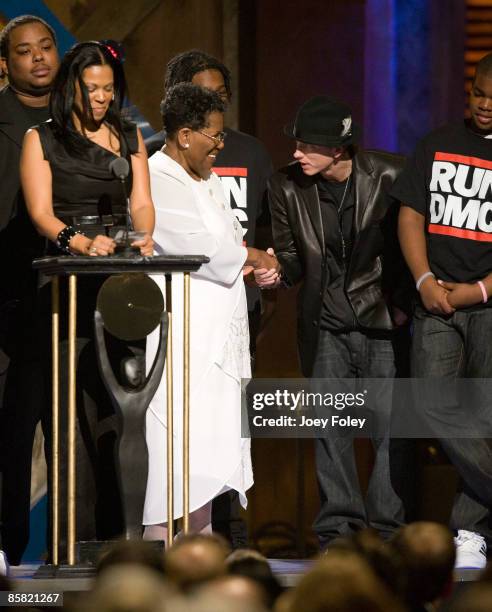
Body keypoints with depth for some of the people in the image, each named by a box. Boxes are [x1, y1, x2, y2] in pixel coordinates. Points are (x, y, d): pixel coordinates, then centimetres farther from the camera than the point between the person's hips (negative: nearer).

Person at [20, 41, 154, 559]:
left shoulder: (129, 138, 17)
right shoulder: (42, 140, 5)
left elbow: (142, 203, 7)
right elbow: (41, 212, -6)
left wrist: (145, 237, -16)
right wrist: (80, 242, -25)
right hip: (69, 281, -3)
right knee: (77, 407, -10)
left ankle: (118, 525, 1)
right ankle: (77, 530, -11)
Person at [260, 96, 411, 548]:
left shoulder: (390, 176, -10)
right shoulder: (286, 187, -2)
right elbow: (292, 254, 8)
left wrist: (405, 303, -2)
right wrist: (277, 271, -14)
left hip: (382, 318, -2)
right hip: (325, 322, 2)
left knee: (391, 423, -4)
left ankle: (386, 529, 3)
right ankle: (338, 529, 5)